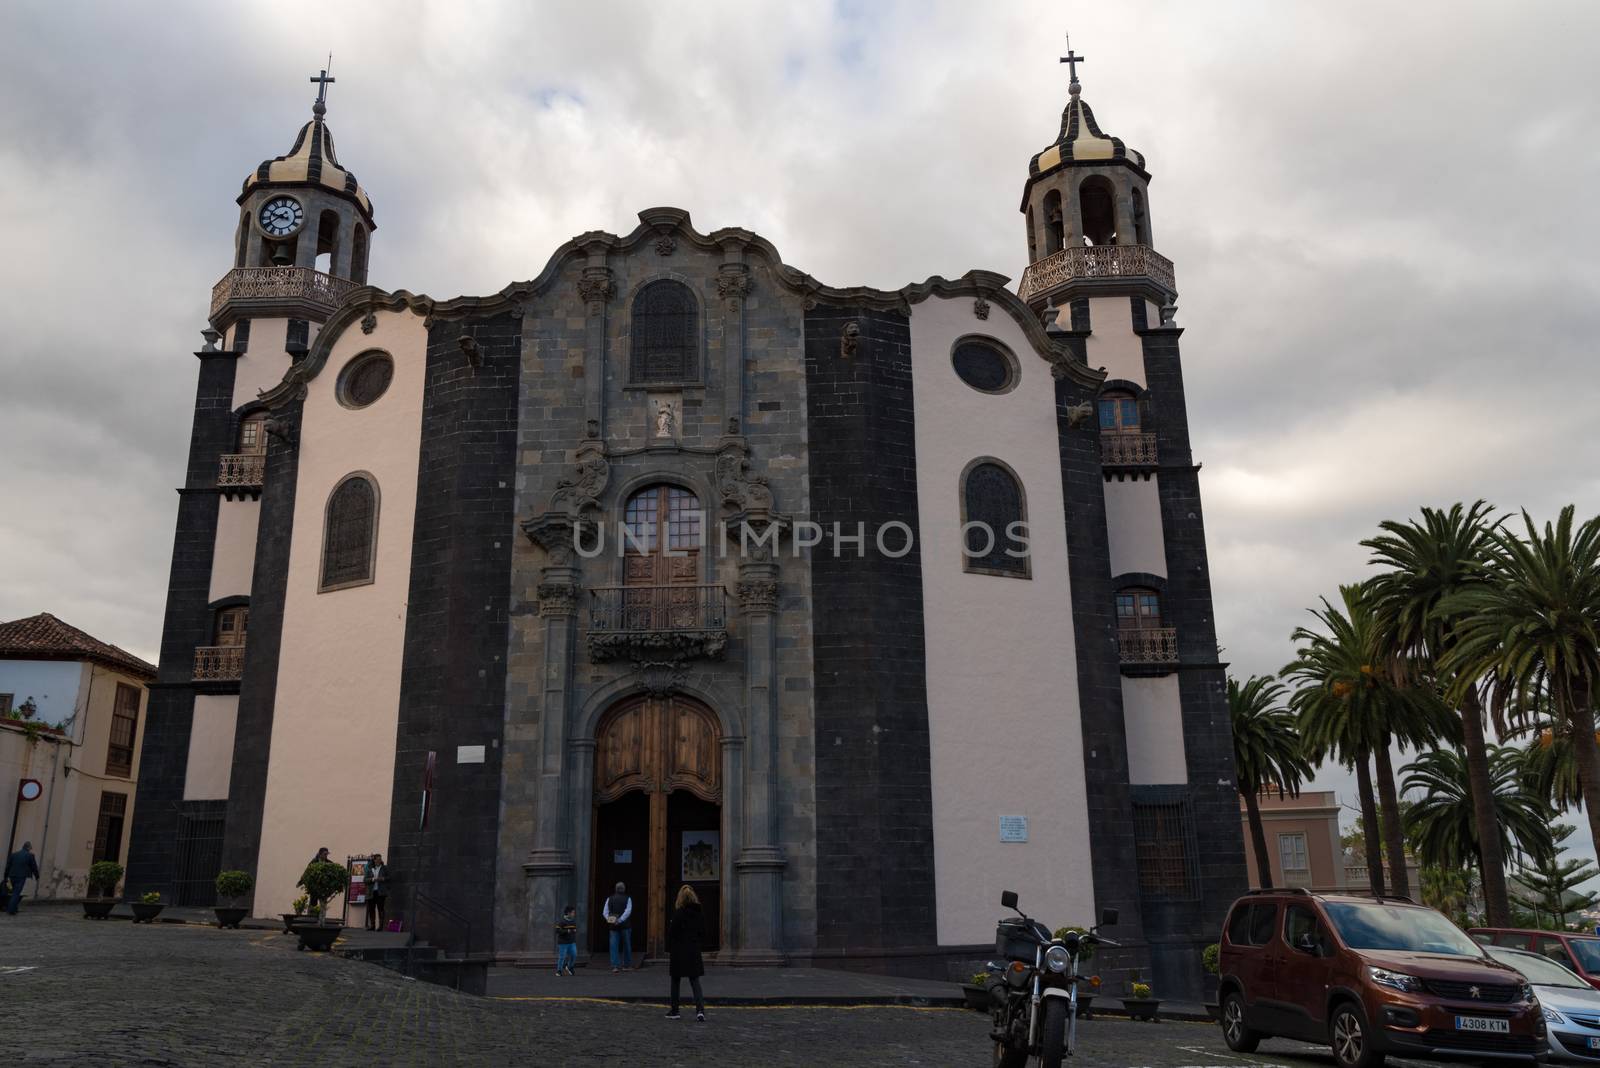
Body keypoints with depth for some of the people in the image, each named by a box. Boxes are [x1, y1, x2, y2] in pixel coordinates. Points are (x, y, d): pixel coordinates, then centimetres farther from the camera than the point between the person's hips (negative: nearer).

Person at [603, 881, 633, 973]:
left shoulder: (610, 899, 8)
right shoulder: (627, 899, 0)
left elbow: (605, 912, -1)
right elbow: (628, 911, -14)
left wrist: (609, 919, -13)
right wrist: (620, 920, -19)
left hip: (613, 926, 1)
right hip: (624, 926, -1)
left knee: (614, 946, 0)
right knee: (626, 945, 12)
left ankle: (615, 966, -11)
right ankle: (627, 964, 18)